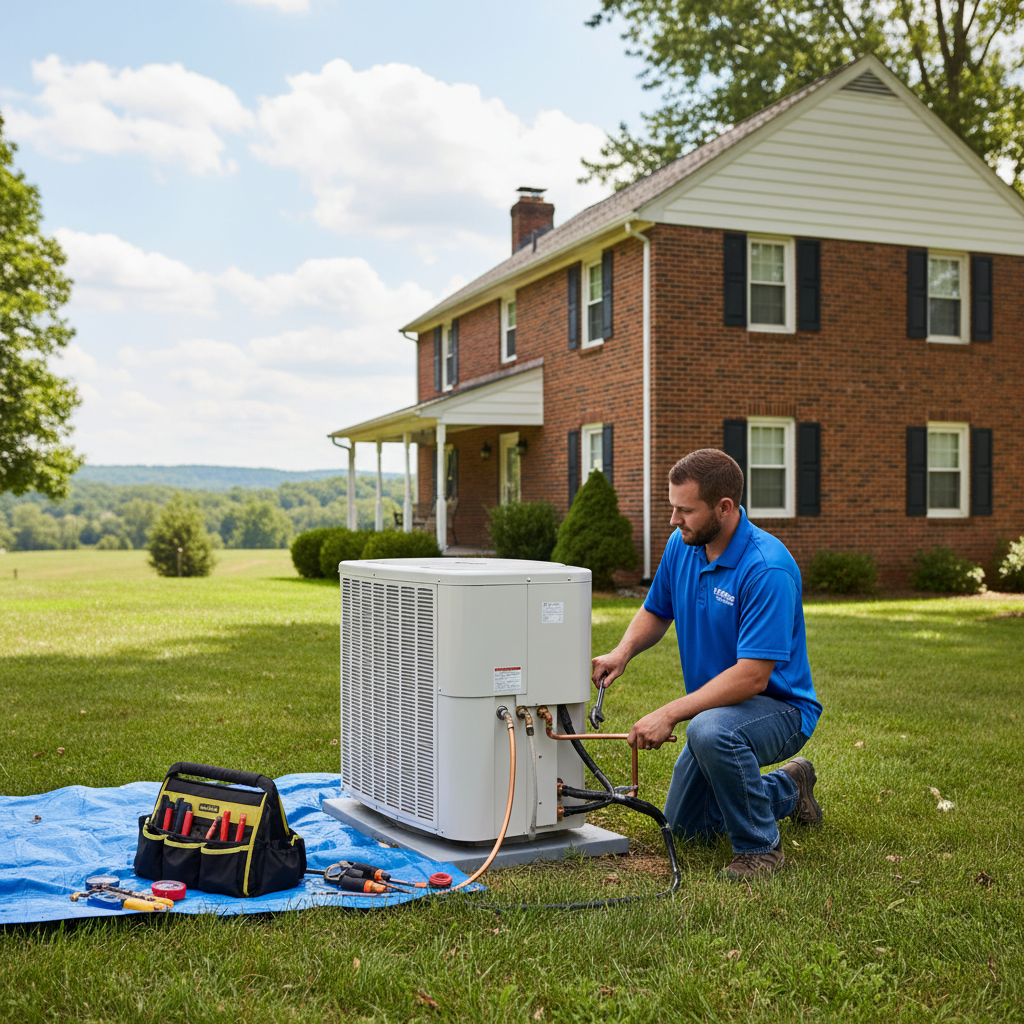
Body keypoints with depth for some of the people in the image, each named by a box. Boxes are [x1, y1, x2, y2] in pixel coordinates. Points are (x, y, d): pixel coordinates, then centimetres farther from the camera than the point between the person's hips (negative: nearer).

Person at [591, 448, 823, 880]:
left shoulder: (768, 567, -30)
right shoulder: (681, 545, -6)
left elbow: (752, 676, -33)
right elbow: (656, 611, 11)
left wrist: (669, 715, -34)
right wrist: (623, 652, -10)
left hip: (781, 707, -8)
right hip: (718, 706, 8)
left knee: (712, 731, -41)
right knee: (684, 825, 19)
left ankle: (760, 848, -18)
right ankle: (787, 789, 38)